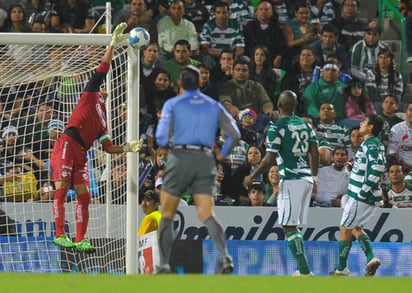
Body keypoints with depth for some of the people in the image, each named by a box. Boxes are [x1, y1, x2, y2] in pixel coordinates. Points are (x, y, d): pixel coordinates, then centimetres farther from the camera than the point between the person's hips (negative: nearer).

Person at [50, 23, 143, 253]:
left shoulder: (103, 117, 26)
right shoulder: (91, 97, 10)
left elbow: (108, 146, 18)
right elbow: (103, 68, 3)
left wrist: (127, 148, 5)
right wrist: (113, 44, 1)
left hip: (81, 154, 8)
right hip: (67, 146, -8)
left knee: (84, 195, 1)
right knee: (61, 189, -12)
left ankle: (80, 240, 2)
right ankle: (60, 235, -16)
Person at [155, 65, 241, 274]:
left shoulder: (173, 104, 3)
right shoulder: (213, 106, 12)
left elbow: (162, 138, -6)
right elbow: (234, 134, 6)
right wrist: (222, 154, 19)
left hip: (180, 157, -2)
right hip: (206, 160, 2)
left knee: (167, 215, 9)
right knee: (207, 214, -6)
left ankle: (163, 264, 5)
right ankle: (225, 256, -29)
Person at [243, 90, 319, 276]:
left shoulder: (277, 127, -9)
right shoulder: (305, 125, 12)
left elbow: (270, 159, -12)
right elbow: (315, 154, 14)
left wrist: (252, 177, 0)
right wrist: (314, 177, 27)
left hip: (291, 179, -7)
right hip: (306, 178, 7)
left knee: (289, 226, -5)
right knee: (294, 226, 14)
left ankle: (304, 270, -11)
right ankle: (302, 269, 9)